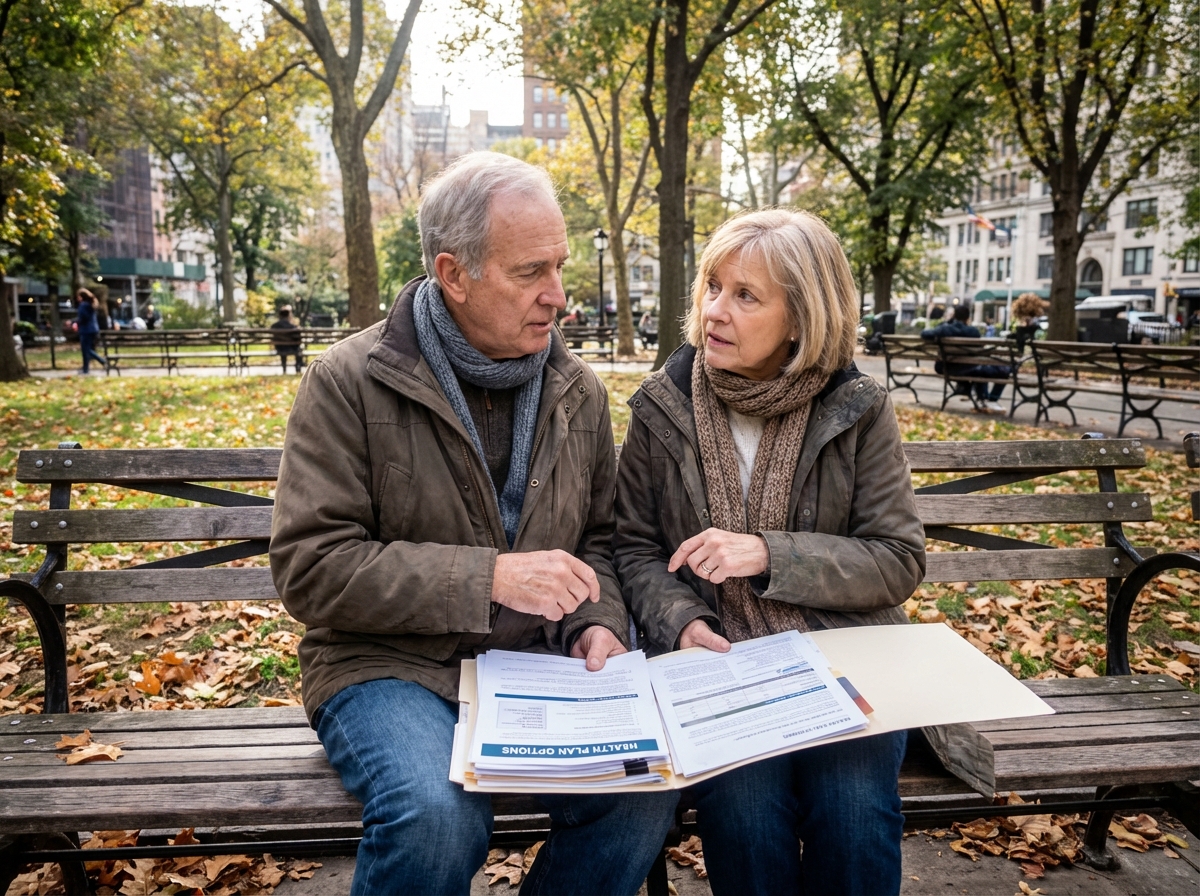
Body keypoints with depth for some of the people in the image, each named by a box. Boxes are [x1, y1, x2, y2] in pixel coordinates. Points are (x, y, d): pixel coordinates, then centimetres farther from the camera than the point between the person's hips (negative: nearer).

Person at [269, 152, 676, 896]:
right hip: (392, 666, -3)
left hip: (537, 665, 4)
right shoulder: (350, 383, -9)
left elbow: (598, 538, 14)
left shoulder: (578, 389, 6)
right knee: (437, 818, -32)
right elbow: (311, 567, -14)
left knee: (647, 788, -20)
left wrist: (596, 623, -7)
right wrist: (486, 577, -21)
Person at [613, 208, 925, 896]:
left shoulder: (858, 410, -1)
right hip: (717, 659, 1)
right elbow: (636, 548, 7)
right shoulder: (663, 407, 1)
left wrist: (769, 554, -17)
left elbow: (900, 561, -2)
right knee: (744, 802, -24)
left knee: (854, 806, -23)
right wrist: (682, 621, -14)